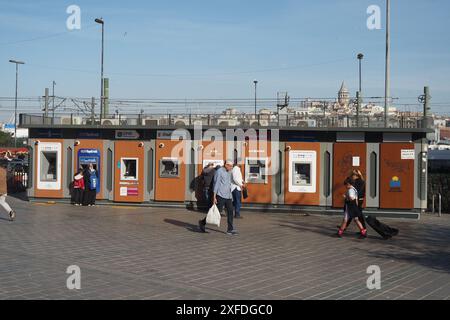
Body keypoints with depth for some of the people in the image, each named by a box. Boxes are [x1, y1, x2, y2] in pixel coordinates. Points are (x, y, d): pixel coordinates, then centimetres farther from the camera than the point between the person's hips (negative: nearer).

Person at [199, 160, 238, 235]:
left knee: (230, 211, -3)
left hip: (228, 196, 7)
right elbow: (216, 184, -13)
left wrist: (230, 196, 21)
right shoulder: (219, 172, -10)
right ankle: (203, 223, 14)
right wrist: (214, 197, -16)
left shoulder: (229, 172, 14)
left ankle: (230, 229, -2)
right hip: (220, 196, -7)